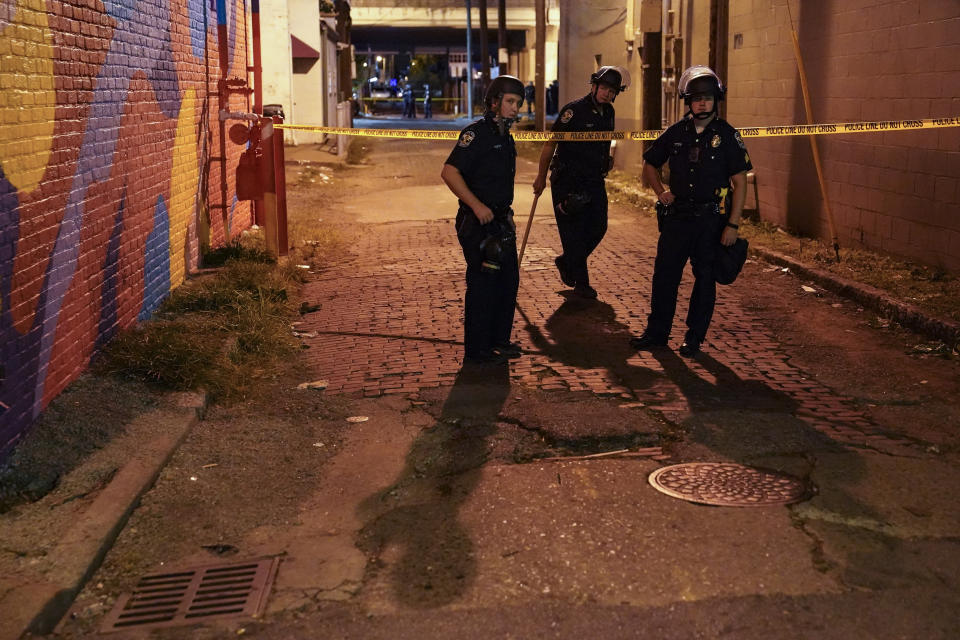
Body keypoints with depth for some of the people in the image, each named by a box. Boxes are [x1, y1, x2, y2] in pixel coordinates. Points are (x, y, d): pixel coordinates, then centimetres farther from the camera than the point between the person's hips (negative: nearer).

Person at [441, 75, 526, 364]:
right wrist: (477, 205, -26)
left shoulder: (506, 137, 15)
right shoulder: (477, 133, -13)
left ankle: (499, 341, 27)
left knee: (508, 281, 14)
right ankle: (477, 349, 6)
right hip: (478, 224, -9)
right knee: (482, 284, -4)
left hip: (500, 222, 9)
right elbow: (449, 172, -23)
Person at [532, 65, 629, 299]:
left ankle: (566, 262, 27)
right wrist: (541, 177, -9)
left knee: (598, 227, 5)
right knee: (574, 231, -3)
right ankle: (581, 282, 7)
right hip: (568, 181, -7)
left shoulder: (608, 113, 8)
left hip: (595, 181, 7)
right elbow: (551, 143, -10)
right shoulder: (574, 110, -13)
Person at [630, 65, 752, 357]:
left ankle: (694, 338, 15)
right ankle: (657, 332, 17)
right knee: (664, 274, 4)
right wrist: (660, 192, 4)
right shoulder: (676, 133, 5)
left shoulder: (727, 136, -4)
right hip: (677, 216, 3)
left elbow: (740, 182, -4)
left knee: (705, 278, 5)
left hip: (711, 220, -3)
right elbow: (650, 164, 20)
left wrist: (733, 224, -10)